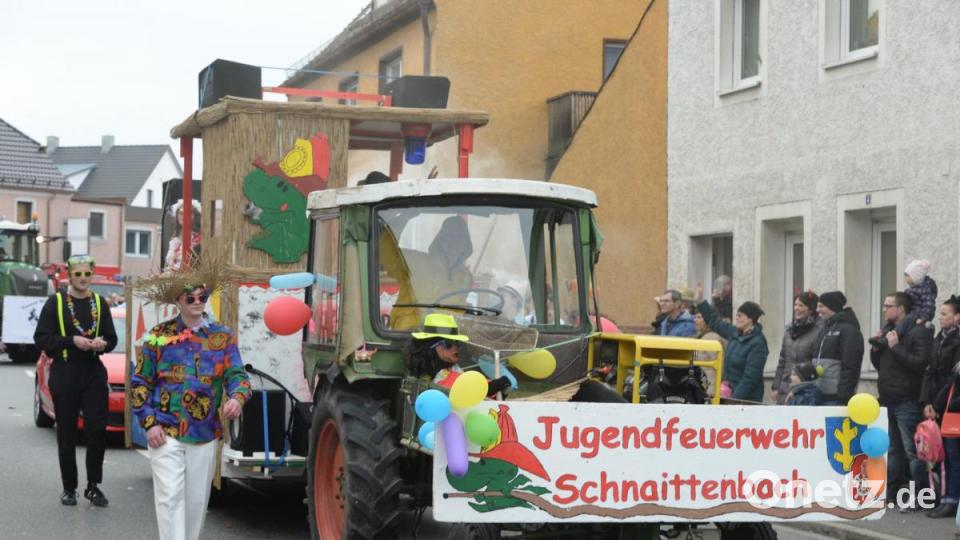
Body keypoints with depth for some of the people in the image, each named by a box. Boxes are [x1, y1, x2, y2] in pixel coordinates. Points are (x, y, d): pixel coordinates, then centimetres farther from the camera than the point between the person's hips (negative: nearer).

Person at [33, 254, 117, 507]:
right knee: (66, 435, 3)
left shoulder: (100, 303, 11)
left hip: (94, 373, 2)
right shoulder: (55, 302, 1)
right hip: (64, 374, -2)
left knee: (98, 431, -5)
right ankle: (69, 488, 12)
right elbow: (41, 338, -4)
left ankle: (93, 486, 6)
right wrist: (72, 341, -15)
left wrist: (103, 343, -9)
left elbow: (112, 338, 14)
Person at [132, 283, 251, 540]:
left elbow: (236, 374, 0)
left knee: (197, 499, 12)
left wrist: (237, 398, -24)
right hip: (165, 434, -2)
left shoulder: (223, 337, 5)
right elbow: (140, 383, 3)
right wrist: (149, 423, -6)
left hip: (205, 434, 3)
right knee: (170, 497, -10)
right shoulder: (159, 336, 1)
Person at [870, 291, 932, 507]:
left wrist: (896, 347, -18)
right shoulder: (887, 330, 17)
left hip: (906, 402, -8)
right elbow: (878, 364, 23)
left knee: (912, 451, -7)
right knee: (892, 449, 13)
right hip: (888, 400, 8)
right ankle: (890, 491, 19)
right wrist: (876, 348, 5)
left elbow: (920, 363, -21)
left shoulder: (918, 332, -9)